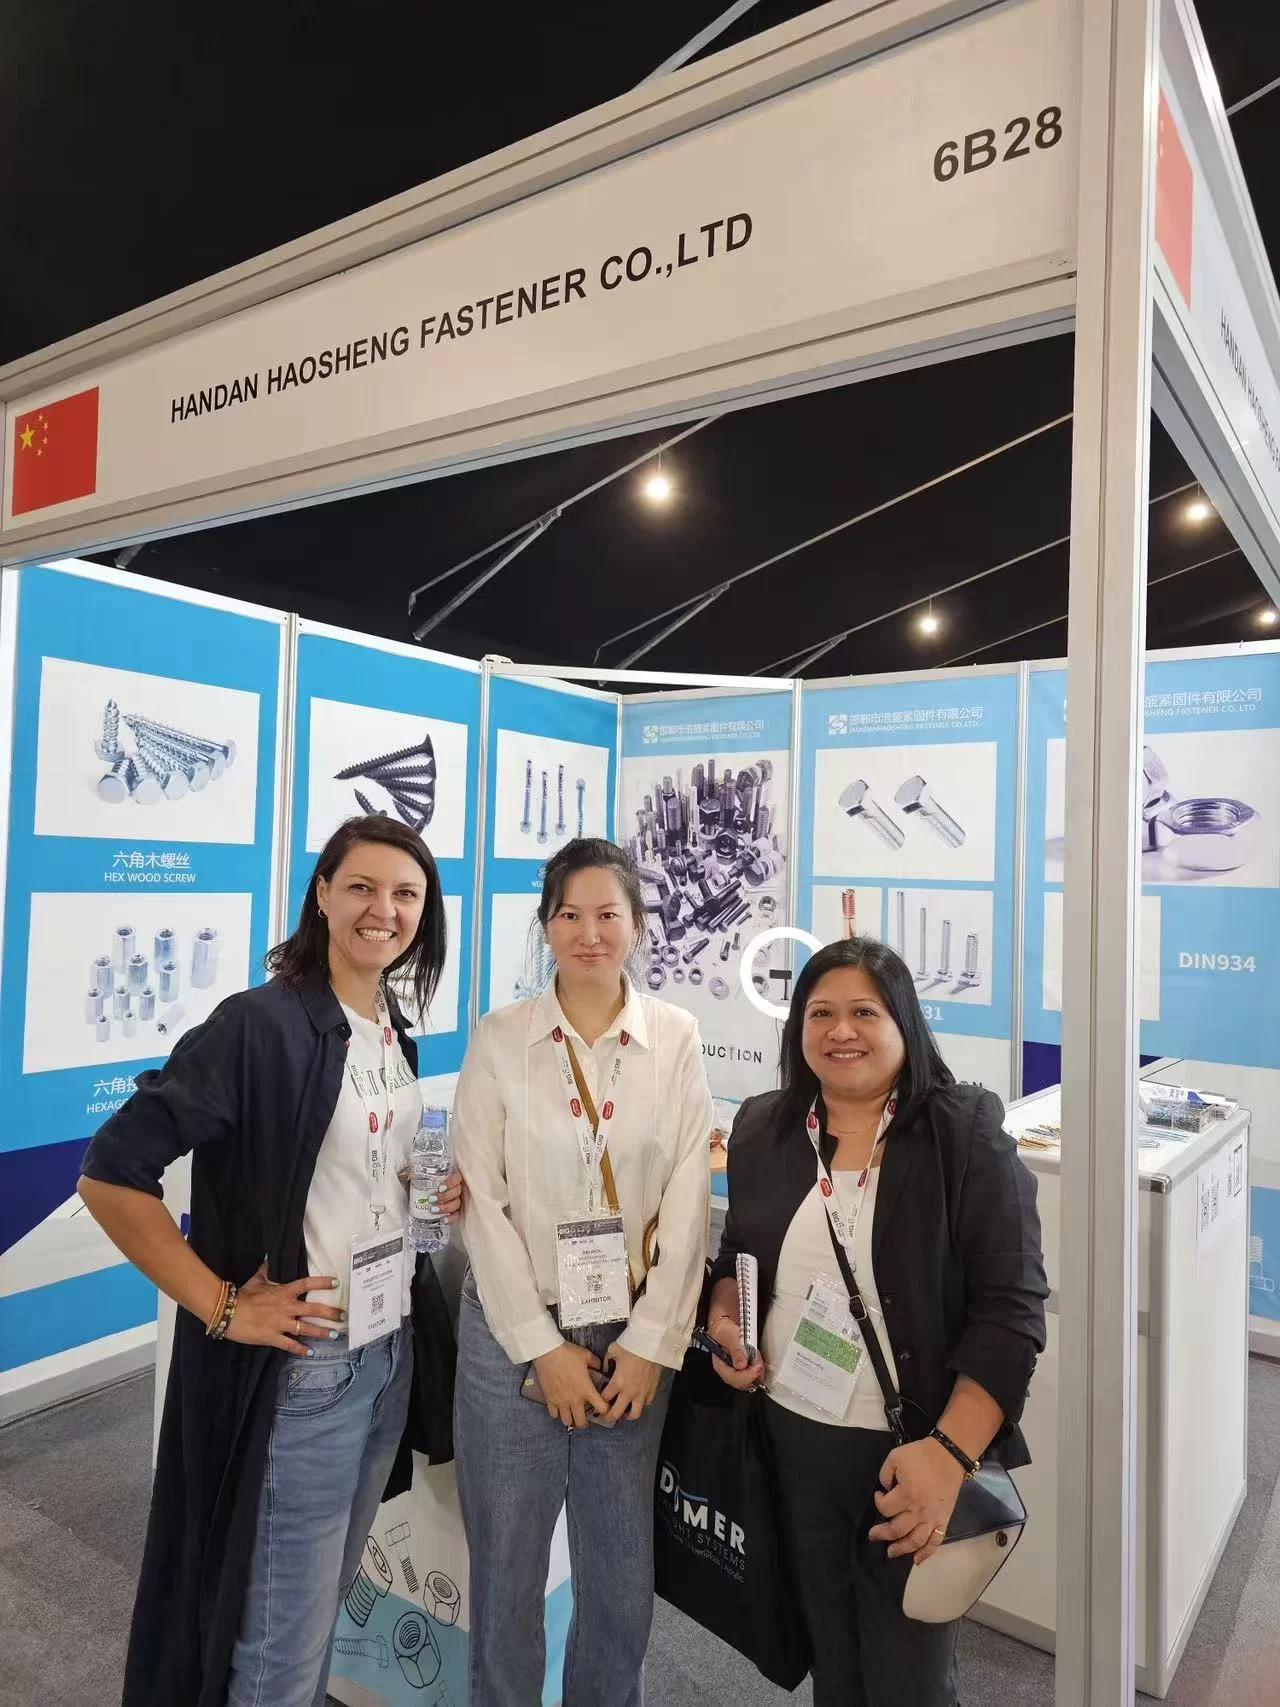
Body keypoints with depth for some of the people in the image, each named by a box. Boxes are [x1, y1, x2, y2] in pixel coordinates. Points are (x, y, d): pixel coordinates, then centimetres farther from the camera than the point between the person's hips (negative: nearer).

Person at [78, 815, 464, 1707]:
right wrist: (221, 1307, -20)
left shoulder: (395, 1031, 4)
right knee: (283, 1632, 11)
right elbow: (111, 1174, -22)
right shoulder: (259, 1024, -20)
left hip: (392, 1349, 7)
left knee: (328, 1593, 25)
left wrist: (435, 1193, 0)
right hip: (299, 1366, -7)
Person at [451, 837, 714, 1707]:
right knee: (507, 1559, 13)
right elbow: (482, 1200, -7)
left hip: (635, 1333, 1)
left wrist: (650, 1344, -7)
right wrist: (544, 1346, -9)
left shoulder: (677, 1038, -3)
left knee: (623, 1568, 15)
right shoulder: (499, 1038, -6)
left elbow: (689, 1199, -3)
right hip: (514, 1332, -1)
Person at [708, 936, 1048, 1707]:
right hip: (790, 1438, 4)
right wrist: (724, 1322, -4)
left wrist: (949, 1452, -22)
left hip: (914, 1451, -3)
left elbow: (1011, 1309, -15)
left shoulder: (965, 1133, -13)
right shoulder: (763, 1130, 1)